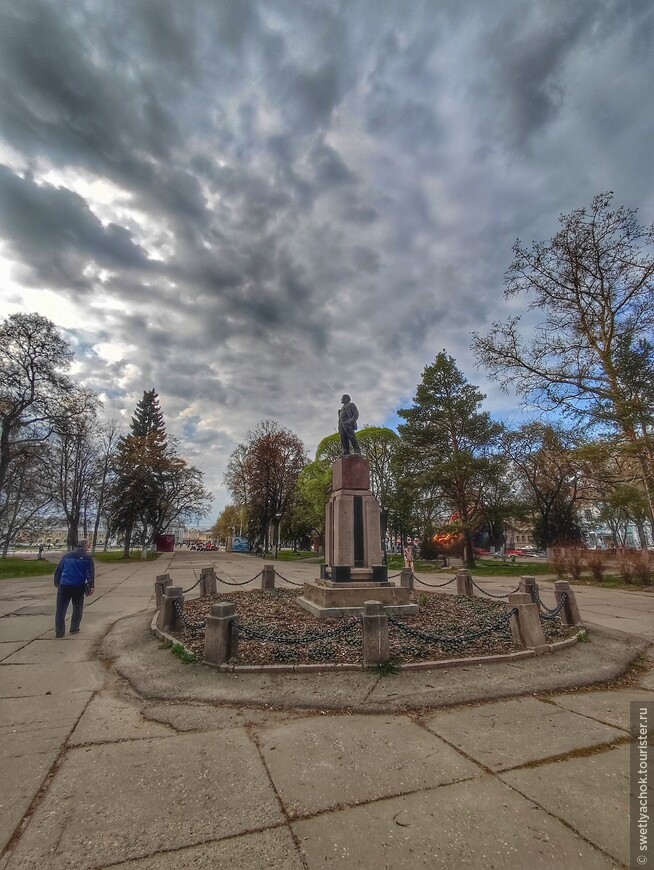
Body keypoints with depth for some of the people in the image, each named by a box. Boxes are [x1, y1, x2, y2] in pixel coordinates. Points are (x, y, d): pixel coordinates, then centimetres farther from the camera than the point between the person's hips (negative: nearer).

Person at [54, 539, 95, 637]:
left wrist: (57, 583, 27)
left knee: (61, 609, 9)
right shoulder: (87, 557, -2)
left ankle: (59, 631, 9)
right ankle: (74, 628, 18)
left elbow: (58, 570, 17)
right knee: (77, 608, 14)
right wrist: (92, 586, -8)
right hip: (78, 586, -3)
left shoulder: (67, 555, 12)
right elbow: (91, 572, -10)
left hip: (64, 585, 3)